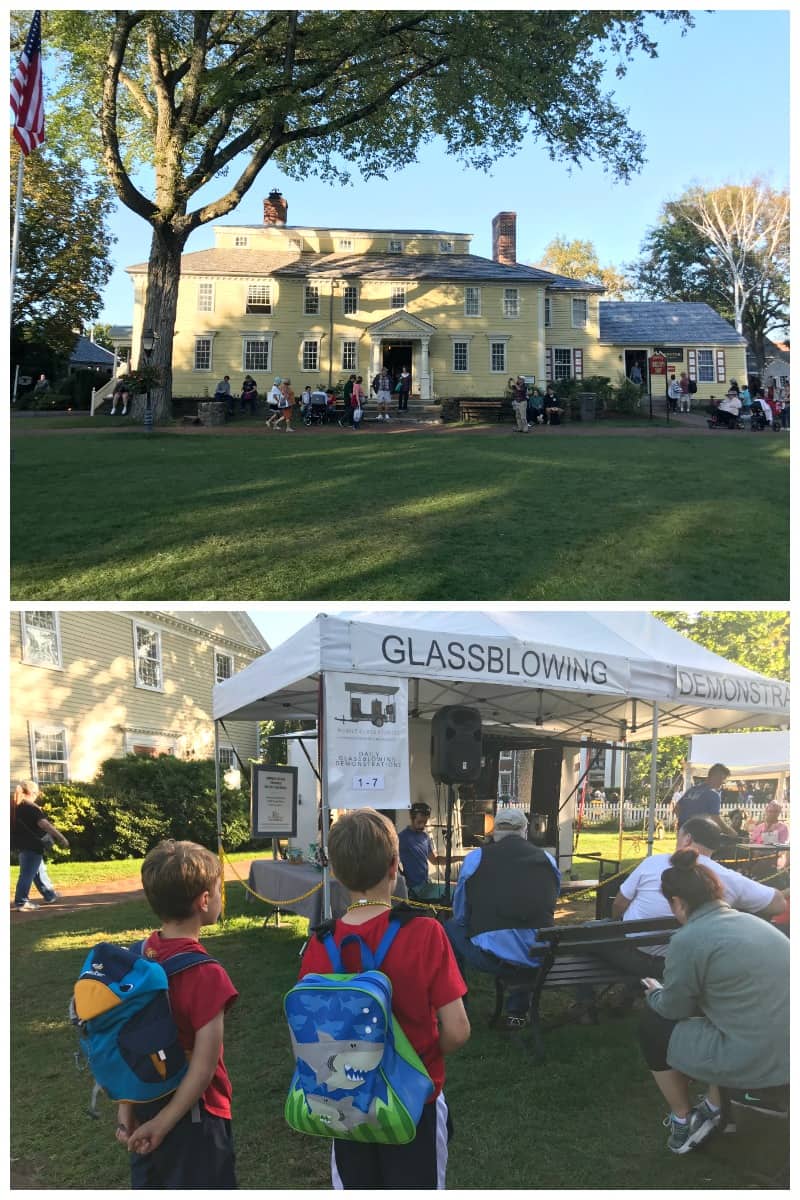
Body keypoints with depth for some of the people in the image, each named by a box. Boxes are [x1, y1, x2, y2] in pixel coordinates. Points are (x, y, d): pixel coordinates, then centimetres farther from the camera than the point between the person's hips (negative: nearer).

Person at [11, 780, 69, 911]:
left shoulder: (14, 807, 9)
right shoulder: (30, 808, -18)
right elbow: (43, 824, -26)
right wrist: (60, 836, -27)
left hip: (20, 845, 9)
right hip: (31, 846, -9)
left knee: (39, 870, 20)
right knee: (27, 874, -4)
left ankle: (49, 895, 30)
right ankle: (21, 902, -2)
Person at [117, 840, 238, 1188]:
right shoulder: (206, 975, -24)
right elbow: (204, 1065, -23)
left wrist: (126, 1109, 3)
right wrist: (164, 1124, -13)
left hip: (143, 1108, 7)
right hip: (193, 1116, -6)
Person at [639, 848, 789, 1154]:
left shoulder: (689, 939, -13)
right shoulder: (753, 922, 10)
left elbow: (674, 1009, -1)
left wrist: (655, 993, 22)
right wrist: (666, 991, 32)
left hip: (749, 1063, -7)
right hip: (786, 1056, 7)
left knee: (652, 1023, 15)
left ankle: (683, 1120, 25)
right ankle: (714, 1108, 33)